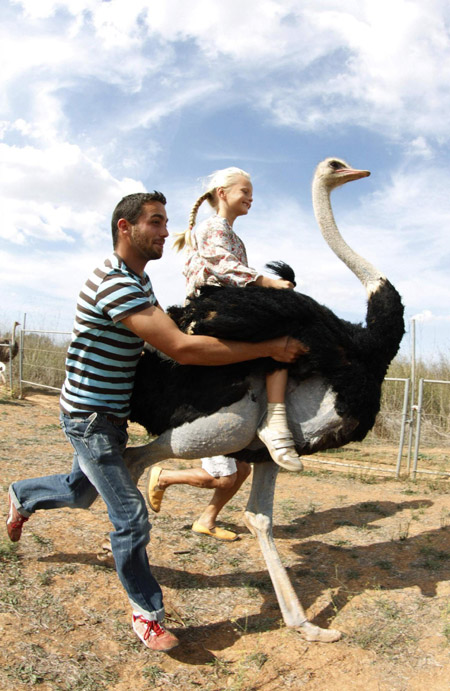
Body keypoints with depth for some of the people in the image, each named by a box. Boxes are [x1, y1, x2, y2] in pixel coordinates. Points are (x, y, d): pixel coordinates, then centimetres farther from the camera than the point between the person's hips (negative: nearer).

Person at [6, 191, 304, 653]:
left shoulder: (138, 280, 7)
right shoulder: (113, 282, -27)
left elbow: (167, 335, 17)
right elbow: (181, 348, -35)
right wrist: (269, 348, -32)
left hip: (109, 415, 10)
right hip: (90, 416, -10)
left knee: (81, 491, 28)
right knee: (131, 517, -4)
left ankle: (22, 497, 56)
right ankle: (146, 614, 16)